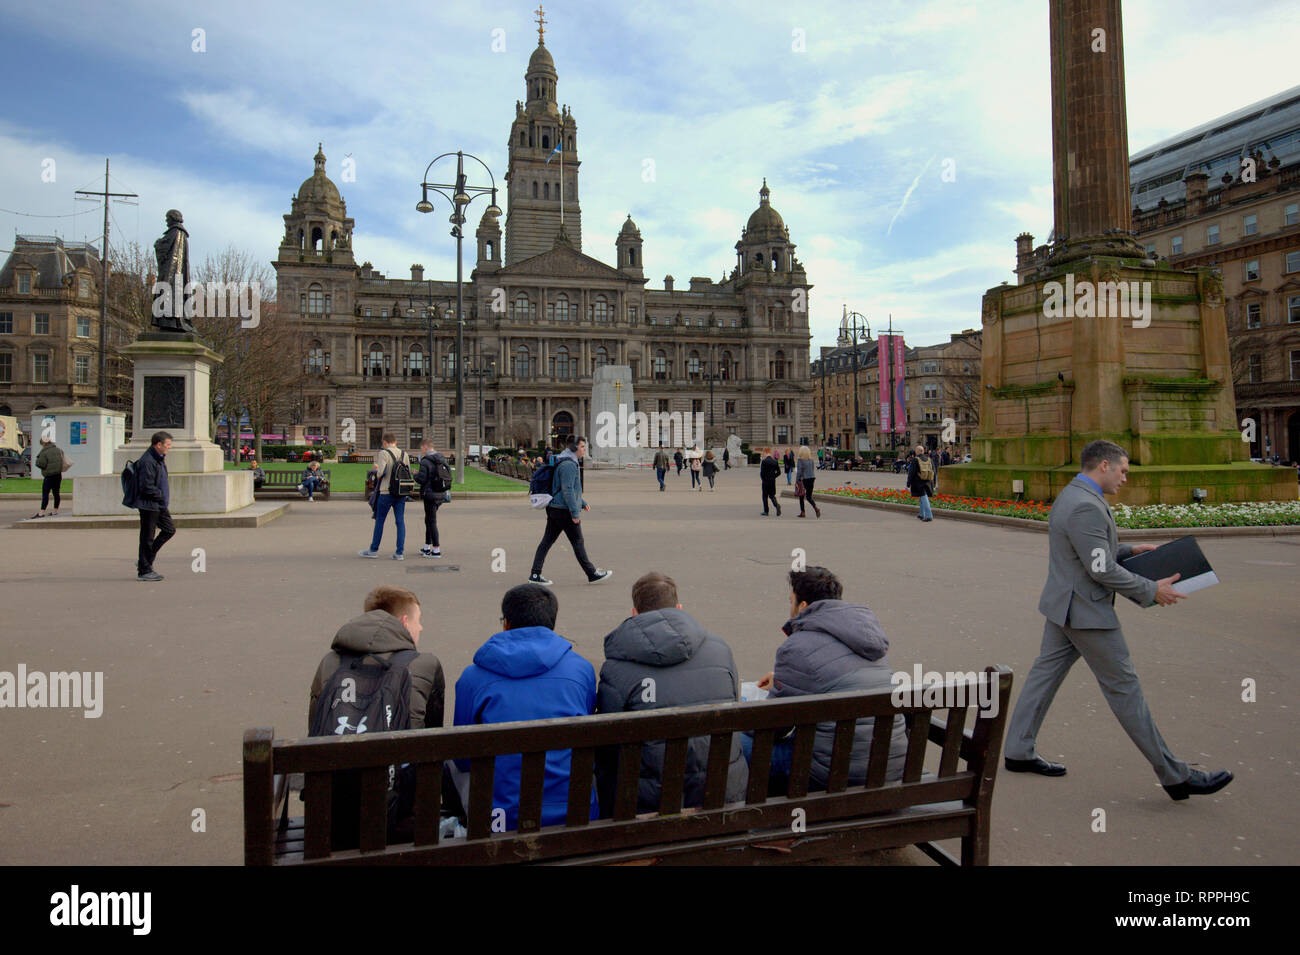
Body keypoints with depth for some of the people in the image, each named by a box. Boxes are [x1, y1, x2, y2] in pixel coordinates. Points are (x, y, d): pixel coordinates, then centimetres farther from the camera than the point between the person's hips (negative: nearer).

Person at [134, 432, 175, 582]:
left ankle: (145, 562, 20)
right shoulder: (147, 461, -20)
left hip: (159, 504, 10)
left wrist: (165, 497, 10)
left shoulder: (159, 459, 13)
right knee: (147, 538, -1)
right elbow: (147, 487, -24)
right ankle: (144, 571, 9)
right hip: (148, 504, -10)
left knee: (170, 530, 13)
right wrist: (163, 496, -14)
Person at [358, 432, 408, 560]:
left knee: (379, 521, 8)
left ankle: (374, 550, 18)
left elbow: (380, 473, -16)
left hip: (386, 492, -4)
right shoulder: (404, 454, 8)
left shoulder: (383, 453, -8)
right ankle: (400, 553, 3)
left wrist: (374, 469, 5)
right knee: (400, 521, 4)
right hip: (401, 493, 4)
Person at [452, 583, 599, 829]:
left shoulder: (472, 677, -3)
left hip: (507, 819, -2)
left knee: (450, 766, 24)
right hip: (579, 815, 2)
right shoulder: (582, 668, 2)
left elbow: (464, 761, 8)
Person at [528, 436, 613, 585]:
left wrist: (582, 503, 25)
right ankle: (592, 574, 9)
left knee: (546, 542, 8)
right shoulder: (568, 465, -17)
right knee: (578, 543, 0)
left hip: (553, 509, 10)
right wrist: (575, 512, -21)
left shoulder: (571, 463, 17)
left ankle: (535, 574, 9)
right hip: (564, 511, -10)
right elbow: (567, 490, -22)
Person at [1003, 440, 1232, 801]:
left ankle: (1019, 751, 22)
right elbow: (1102, 570, -23)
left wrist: (1128, 550, 15)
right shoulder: (1085, 507, -23)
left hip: (1063, 605, 10)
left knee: (1045, 672, 14)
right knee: (1124, 688, -1)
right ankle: (1174, 776, 11)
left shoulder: (1071, 496, 10)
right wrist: (1151, 590, -12)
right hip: (1085, 611, -10)